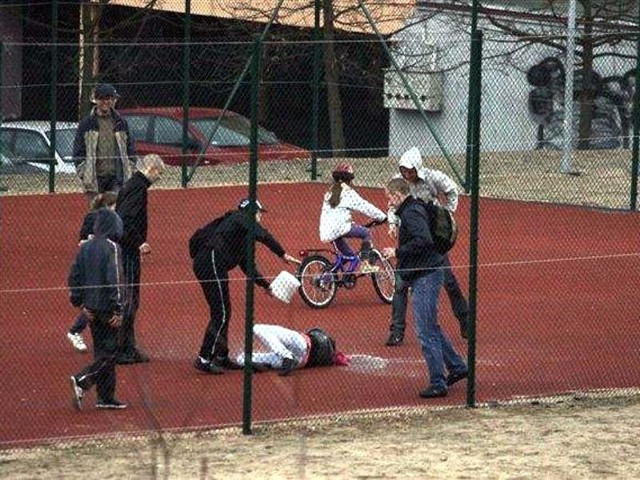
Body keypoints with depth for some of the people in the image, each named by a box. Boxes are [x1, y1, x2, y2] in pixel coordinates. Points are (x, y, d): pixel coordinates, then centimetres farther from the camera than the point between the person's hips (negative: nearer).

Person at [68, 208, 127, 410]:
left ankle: (106, 397, 14)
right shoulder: (112, 247, -14)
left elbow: (74, 277, 9)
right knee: (109, 351, -3)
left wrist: (81, 302, 13)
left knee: (101, 350, 13)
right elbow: (114, 279, -19)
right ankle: (81, 380, -22)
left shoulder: (85, 247, 6)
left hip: (91, 308, 7)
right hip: (107, 308, -7)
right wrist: (118, 309, -16)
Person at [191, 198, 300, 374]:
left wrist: (266, 285, 30)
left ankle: (221, 357, 24)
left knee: (224, 313, 16)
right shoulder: (242, 218, 3)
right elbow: (262, 235, -16)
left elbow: (246, 265, 33)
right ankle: (204, 360, -11)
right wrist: (283, 254, -19)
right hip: (212, 262, -10)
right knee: (220, 314, -10)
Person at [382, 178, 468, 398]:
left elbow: (423, 240, -28)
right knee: (431, 327, 21)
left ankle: (438, 384, -7)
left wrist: (397, 252, -19)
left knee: (426, 332, -8)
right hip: (425, 275, 11)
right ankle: (457, 366, 28)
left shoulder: (412, 213, -15)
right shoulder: (410, 211, 16)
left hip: (426, 277, -11)